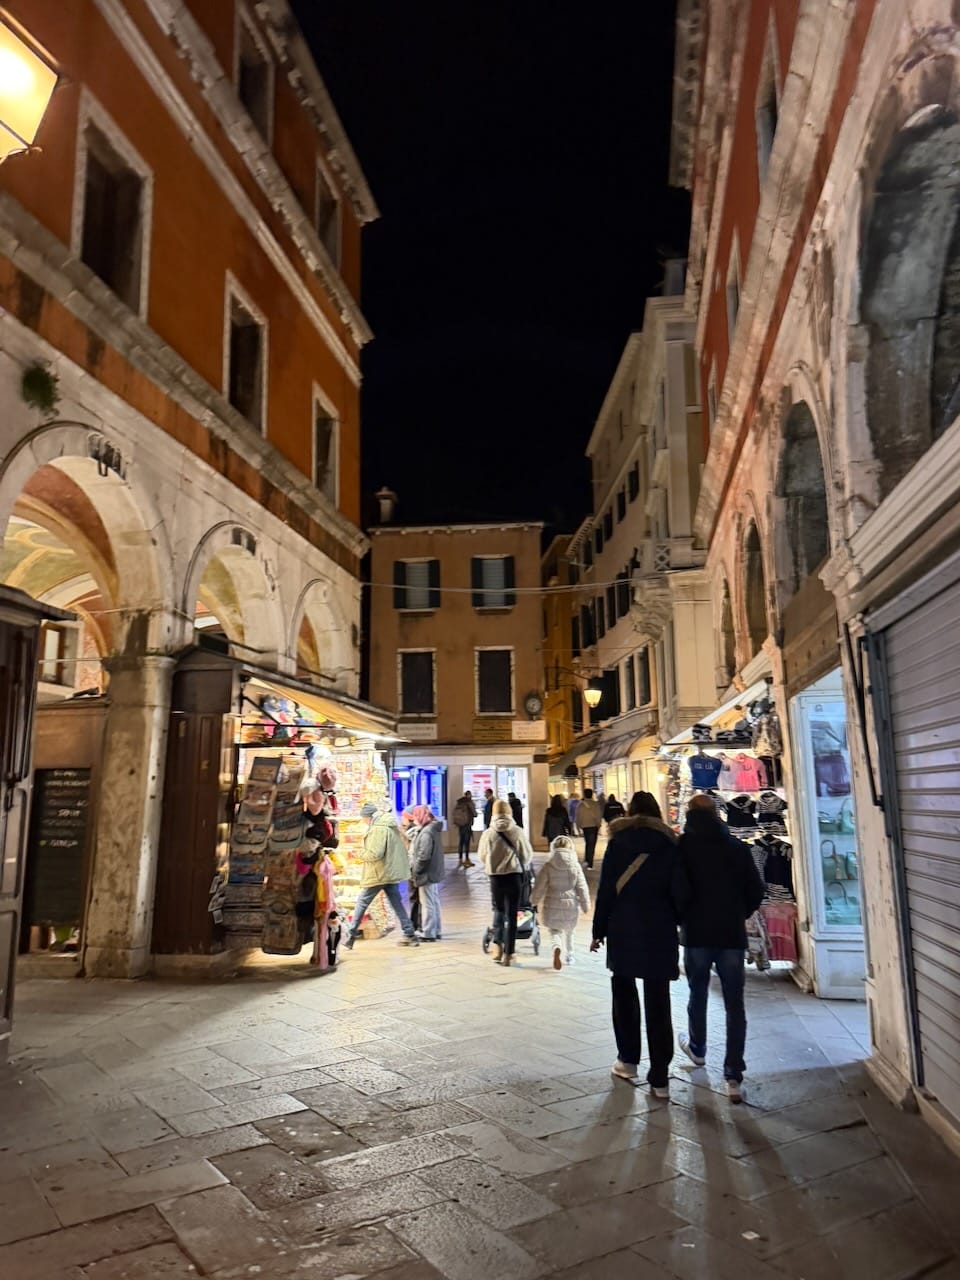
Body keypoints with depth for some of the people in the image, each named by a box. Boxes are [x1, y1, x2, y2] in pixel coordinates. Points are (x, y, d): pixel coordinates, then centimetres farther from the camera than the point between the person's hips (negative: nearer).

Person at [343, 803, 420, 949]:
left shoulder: (378, 829, -18)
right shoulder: (392, 826, 11)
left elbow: (375, 854, -25)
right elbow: (400, 849, 16)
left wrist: (362, 853, -8)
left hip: (378, 874, -8)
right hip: (392, 872, 9)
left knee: (362, 903, 3)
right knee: (397, 903, 12)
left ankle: (350, 938, 9)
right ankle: (409, 935, 12)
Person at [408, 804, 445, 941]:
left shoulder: (426, 832, -21)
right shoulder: (434, 829, 10)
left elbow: (423, 856, -25)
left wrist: (415, 871, -15)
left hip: (427, 873, -10)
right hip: (435, 872, 10)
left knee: (427, 904, -2)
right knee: (434, 903, 16)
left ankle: (428, 934, 5)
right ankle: (435, 931, 25)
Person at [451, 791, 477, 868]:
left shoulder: (458, 802, 11)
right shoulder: (469, 802, -7)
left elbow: (454, 812, 11)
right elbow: (474, 812, -7)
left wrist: (455, 822, 15)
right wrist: (475, 815, 14)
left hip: (460, 823, 6)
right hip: (467, 823, -6)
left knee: (461, 841, 10)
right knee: (467, 841, -5)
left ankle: (460, 859, 13)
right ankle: (466, 859, -7)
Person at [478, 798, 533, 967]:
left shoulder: (488, 833, -6)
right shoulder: (517, 832, -7)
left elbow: (482, 856, 3)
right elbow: (527, 855, 1)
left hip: (495, 877, 1)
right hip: (514, 876, -1)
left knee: (499, 910, 20)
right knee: (511, 914, 7)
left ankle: (497, 945, 7)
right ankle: (508, 954, 9)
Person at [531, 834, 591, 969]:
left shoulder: (548, 866, -10)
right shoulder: (575, 865, -7)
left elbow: (539, 886, -6)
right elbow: (582, 887, -3)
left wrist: (534, 900, 11)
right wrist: (586, 905, 8)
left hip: (552, 905, -1)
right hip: (571, 904, 2)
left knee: (554, 929, 12)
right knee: (569, 931, 23)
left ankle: (556, 948, -16)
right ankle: (570, 956, 31)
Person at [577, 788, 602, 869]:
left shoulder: (580, 805, -4)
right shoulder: (595, 804, -8)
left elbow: (578, 817, 0)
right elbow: (599, 816, -6)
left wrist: (579, 826, 10)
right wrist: (598, 826, 4)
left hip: (584, 827, 2)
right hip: (593, 826, -2)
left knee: (587, 843, 19)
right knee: (592, 844, 3)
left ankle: (586, 860, 4)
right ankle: (589, 863, -1)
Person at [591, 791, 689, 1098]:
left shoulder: (618, 843, -2)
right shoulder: (669, 845, -1)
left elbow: (605, 890, -3)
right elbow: (680, 891, -4)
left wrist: (599, 930, 3)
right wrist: (682, 923, 9)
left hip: (622, 931, 0)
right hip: (660, 933, 1)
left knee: (624, 993, 18)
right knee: (658, 1003, 6)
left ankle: (628, 1060, 22)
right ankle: (660, 1077, 8)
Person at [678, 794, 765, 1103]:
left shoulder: (681, 847, -5)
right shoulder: (737, 846, 2)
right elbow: (756, 891, 4)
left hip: (696, 934, -1)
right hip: (732, 935, 1)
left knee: (698, 995, 19)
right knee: (735, 1005, 3)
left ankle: (698, 1049, 39)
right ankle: (734, 1077, -1)